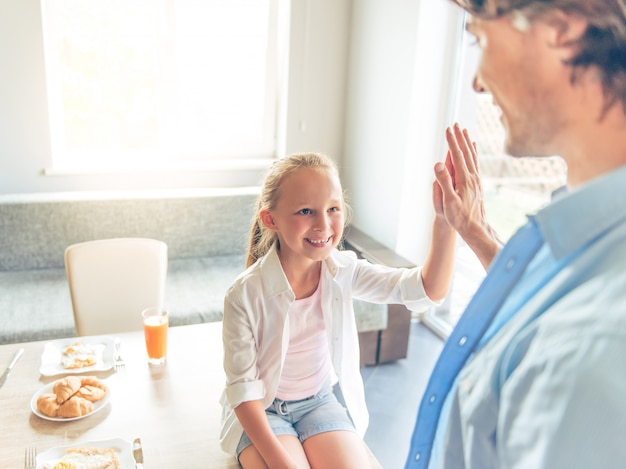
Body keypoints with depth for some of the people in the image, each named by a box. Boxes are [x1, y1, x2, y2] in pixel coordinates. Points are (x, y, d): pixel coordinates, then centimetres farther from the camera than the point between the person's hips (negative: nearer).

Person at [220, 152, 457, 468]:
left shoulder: (344, 271, -14)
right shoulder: (244, 295, -24)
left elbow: (428, 290, -19)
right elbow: (242, 386, -17)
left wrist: (445, 220, -34)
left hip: (319, 400, 3)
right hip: (260, 409, -3)